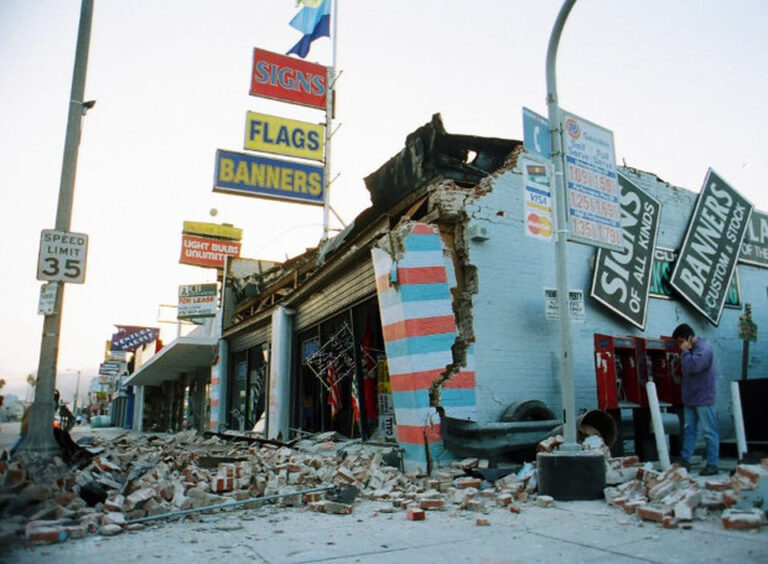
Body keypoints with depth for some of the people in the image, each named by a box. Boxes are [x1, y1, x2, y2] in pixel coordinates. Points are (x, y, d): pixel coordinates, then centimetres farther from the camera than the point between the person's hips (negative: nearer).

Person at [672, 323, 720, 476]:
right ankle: (685, 460, 17)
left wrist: (685, 351, -16)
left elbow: (692, 366, -26)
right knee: (689, 429, 11)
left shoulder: (704, 348, -15)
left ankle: (712, 465, 6)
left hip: (703, 397, -9)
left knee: (709, 432, 0)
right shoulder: (691, 349, 12)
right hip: (690, 397, 9)